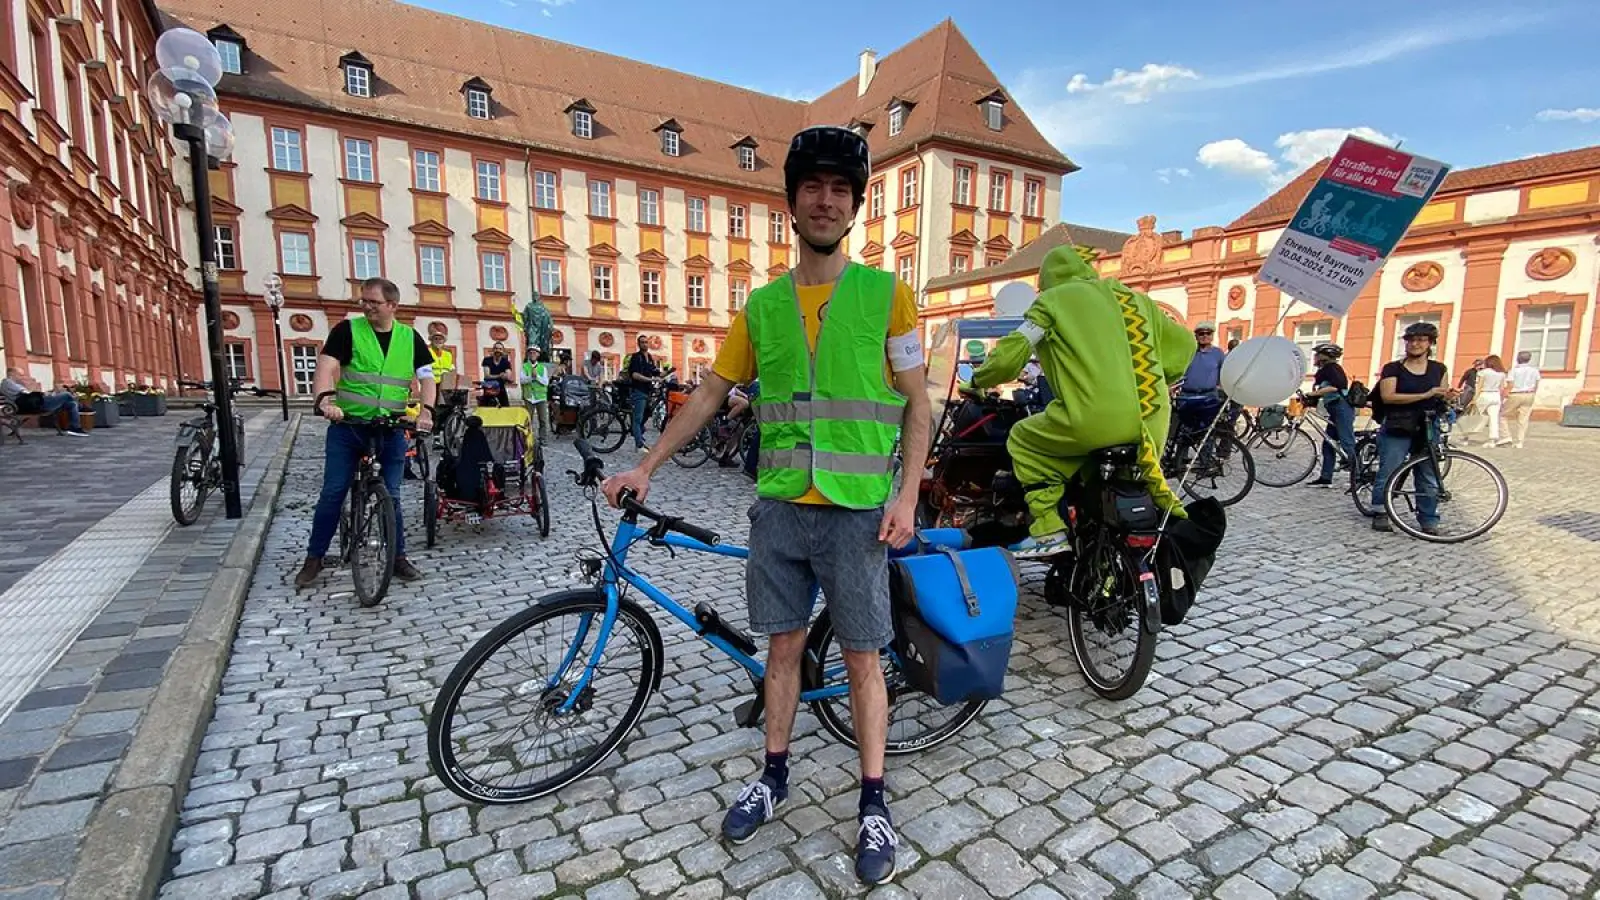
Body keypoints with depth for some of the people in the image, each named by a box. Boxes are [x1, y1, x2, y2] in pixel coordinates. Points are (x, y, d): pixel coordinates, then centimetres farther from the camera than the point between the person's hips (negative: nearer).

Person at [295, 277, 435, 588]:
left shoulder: (409, 337, 5)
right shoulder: (348, 329, -1)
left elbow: (427, 377, 1)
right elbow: (327, 365, -12)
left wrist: (426, 410, -15)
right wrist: (325, 398, -30)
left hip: (391, 431, 1)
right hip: (346, 426, -1)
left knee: (391, 496, 6)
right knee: (332, 493, 3)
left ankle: (398, 557, 18)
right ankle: (314, 558, 19)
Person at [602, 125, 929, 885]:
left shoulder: (886, 294, -1)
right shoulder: (762, 305, 7)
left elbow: (917, 405, 0)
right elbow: (710, 395, 10)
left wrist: (906, 495, -10)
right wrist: (646, 466, 7)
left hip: (857, 510, -2)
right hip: (779, 507, 3)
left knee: (861, 656, 7)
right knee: (783, 644, 14)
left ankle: (873, 804, 25)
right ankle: (774, 777, 34)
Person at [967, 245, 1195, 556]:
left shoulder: (1052, 300, 7)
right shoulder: (1134, 297, 24)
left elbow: (1011, 354, 1)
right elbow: (1183, 343, 26)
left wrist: (980, 379, 19)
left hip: (1096, 420, -7)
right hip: (1153, 425, 7)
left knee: (1022, 439, 12)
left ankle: (1048, 531, 3)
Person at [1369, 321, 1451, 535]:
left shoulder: (1439, 369, 12)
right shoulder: (1393, 368, -1)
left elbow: (1442, 398, 14)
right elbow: (1387, 397, -13)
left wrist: (1448, 397, -9)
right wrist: (1425, 395, -19)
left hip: (1427, 430, 4)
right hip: (1396, 429, -3)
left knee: (1429, 479, 6)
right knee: (1387, 475, -2)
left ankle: (1429, 522, 14)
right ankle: (1380, 515, 9)